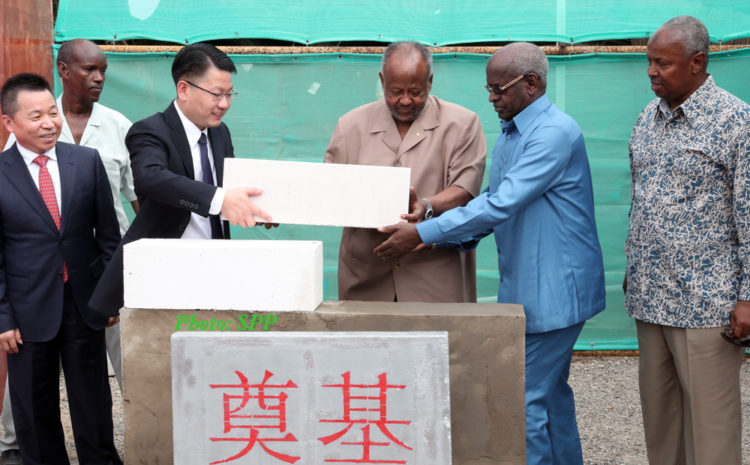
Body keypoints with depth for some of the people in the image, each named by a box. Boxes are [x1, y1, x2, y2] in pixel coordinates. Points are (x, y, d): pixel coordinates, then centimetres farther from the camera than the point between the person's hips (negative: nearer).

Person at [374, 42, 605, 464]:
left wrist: (423, 233, -25)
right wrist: (440, 239, -1)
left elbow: (501, 204, -26)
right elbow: (494, 206, 15)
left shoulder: (555, 133, -18)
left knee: (527, 400, -7)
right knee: (551, 391, 19)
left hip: (554, 290, -9)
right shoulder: (511, 135, 13)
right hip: (526, 288, 9)